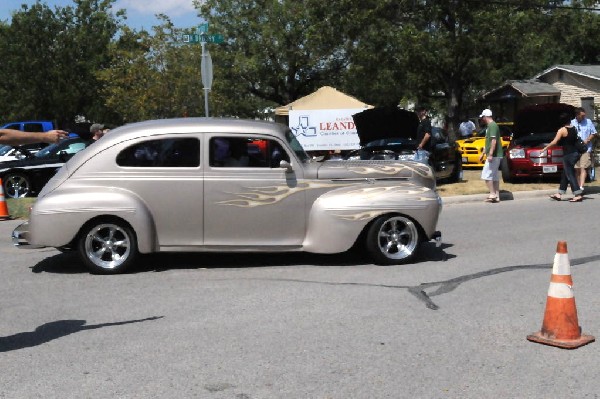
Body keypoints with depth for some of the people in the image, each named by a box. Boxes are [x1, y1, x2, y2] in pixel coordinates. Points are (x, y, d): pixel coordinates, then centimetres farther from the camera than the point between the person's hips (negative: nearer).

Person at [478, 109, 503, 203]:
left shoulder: (492, 125, -14)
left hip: (494, 155, -10)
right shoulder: (489, 126, 18)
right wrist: (483, 153, 27)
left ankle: (492, 194, -9)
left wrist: (490, 154, -26)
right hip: (495, 156, 10)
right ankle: (496, 196, 12)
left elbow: (494, 141, -22)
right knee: (494, 176, 10)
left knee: (486, 175, -9)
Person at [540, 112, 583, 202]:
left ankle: (578, 195, -11)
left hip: (568, 155, -8)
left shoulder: (562, 130, -11)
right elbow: (576, 140, 14)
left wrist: (545, 148, -7)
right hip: (575, 153, 8)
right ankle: (559, 194, 19)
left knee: (570, 175, -6)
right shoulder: (574, 129, 9)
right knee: (565, 175, 13)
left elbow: (554, 142, -14)